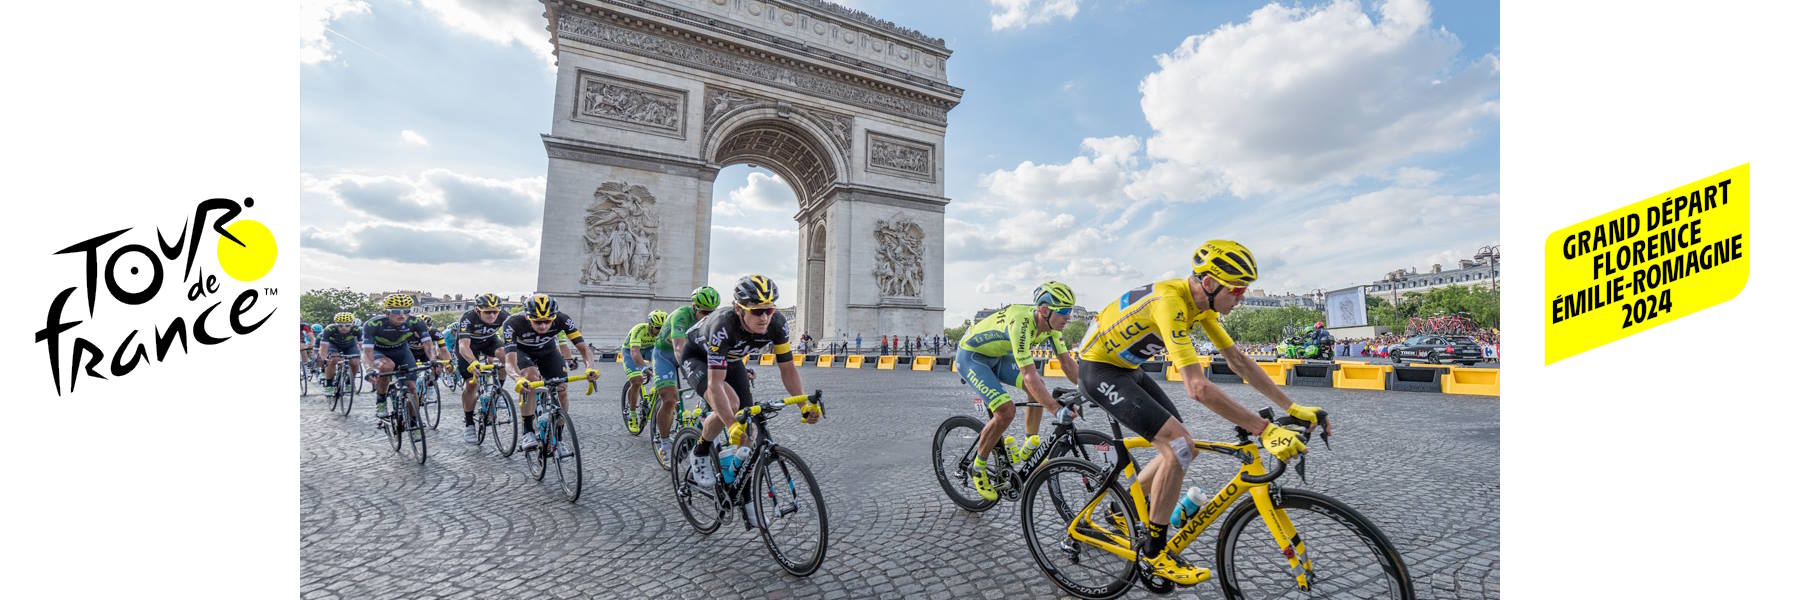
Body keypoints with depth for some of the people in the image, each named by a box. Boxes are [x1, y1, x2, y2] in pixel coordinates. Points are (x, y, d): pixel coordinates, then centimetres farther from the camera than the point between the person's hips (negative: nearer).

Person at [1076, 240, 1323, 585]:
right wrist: (1265, 430, -33)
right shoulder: (1171, 301, -30)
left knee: (1180, 448, 9)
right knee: (1179, 446, -17)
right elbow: (1198, 388, -36)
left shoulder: (1203, 302, -1)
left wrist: (1293, 408, 2)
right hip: (1099, 369, -9)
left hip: (1127, 369, 9)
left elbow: (1239, 361, 5)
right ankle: (1154, 554, -1)